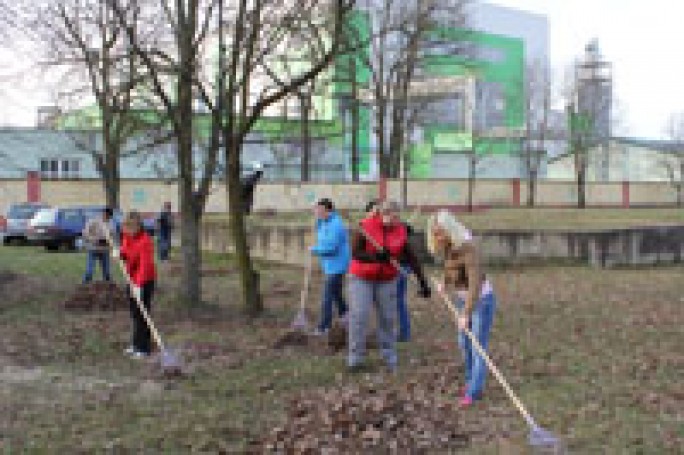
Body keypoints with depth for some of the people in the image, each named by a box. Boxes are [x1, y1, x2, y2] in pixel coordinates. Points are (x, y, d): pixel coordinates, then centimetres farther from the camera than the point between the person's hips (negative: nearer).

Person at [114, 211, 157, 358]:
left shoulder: (145, 241, -23)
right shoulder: (127, 236, 2)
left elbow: (144, 265, -30)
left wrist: (139, 285, -39)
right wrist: (120, 253, -9)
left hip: (144, 281, -8)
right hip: (132, 279, 8)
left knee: (142, 314, -6)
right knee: (134, 313, 16)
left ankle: (144, 348, 2)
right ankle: (137, 344, 28)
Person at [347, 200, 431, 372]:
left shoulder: (400, 231, -4)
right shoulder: (366, 227, -14)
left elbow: (411, 258, 0)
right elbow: (355, 252, -18)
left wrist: (422, 281, -3)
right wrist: (375, 257, -34)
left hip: (387, 280, 3)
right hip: (361, 278, -3)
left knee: (387, 319, 3)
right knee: (359, 317, -7)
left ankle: (390, 358, 13)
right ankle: (355, 358, 1)